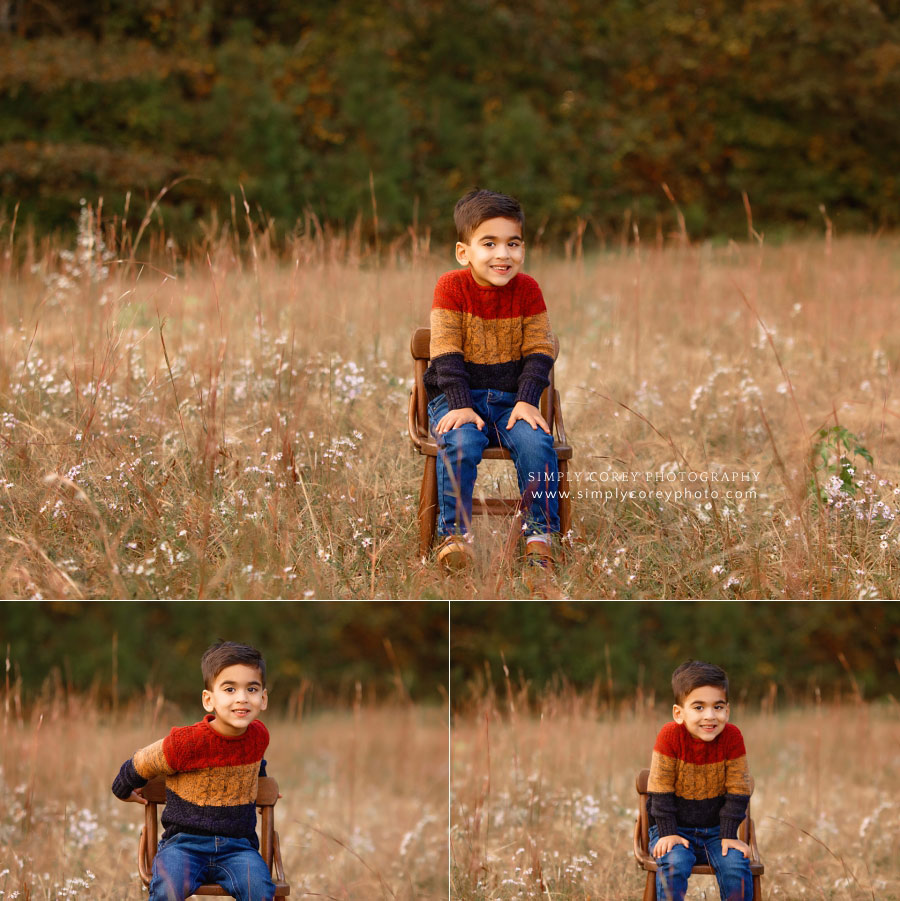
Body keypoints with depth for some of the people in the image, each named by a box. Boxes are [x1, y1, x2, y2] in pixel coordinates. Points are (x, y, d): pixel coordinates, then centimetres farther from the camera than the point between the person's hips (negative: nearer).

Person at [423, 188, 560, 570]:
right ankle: (454, 533, -21)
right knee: (460, 443, -32)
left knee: (536, 442, -26)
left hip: (511, 396, 2)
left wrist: (526, 401, -14)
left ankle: (539, 533, -14)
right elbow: (447, 352, -9)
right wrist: (459, 406, -20)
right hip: (459, 394, -2)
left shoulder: (528, 289, 1)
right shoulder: (451, 287, -6)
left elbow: (539, 351, 0)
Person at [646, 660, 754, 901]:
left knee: (737, 865, -23)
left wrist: (729, 835, -9)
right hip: (675, 828, -2)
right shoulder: (670, 736, -17)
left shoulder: (732, 737, -11)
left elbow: (737, 791, -5)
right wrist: (667, 834, -15)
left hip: (715, 830, 2)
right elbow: (661, 790, -12)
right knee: (673, 864, -30)